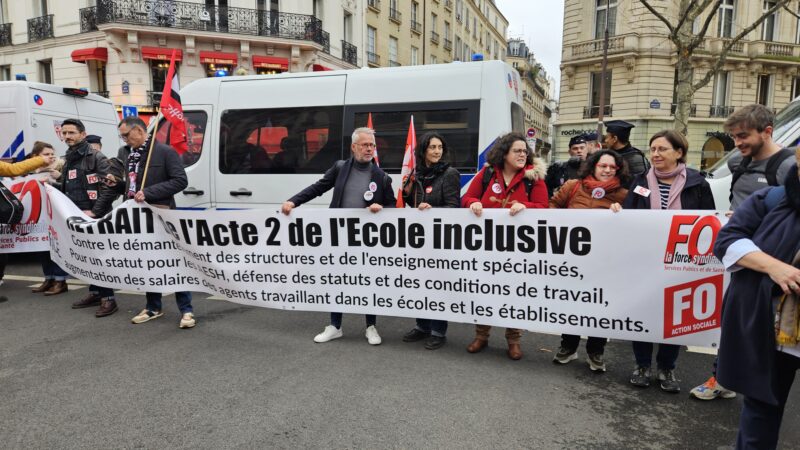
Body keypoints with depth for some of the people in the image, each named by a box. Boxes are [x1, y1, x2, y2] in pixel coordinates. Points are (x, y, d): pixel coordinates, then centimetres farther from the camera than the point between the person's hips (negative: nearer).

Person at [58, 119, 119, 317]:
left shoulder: (97, 158, -8)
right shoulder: (68, 160, 17)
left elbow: (108, 188, -17)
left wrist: (94, 212, -19)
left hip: (96, 218, -8)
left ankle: (108, 298, -1)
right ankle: (95, 292, 25)